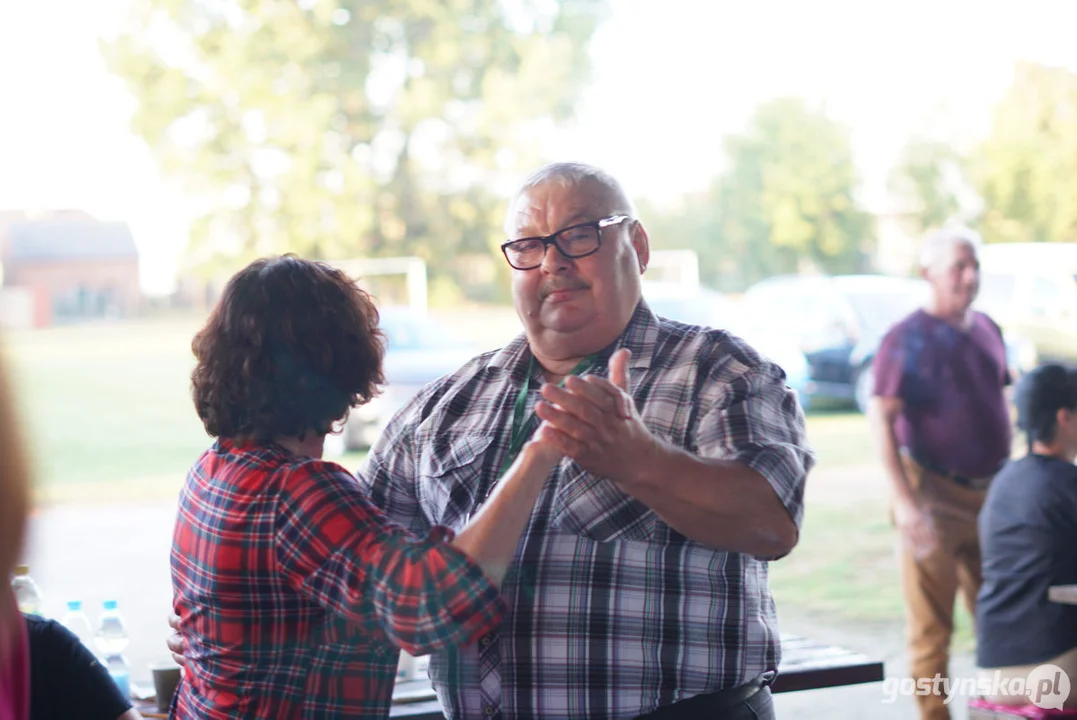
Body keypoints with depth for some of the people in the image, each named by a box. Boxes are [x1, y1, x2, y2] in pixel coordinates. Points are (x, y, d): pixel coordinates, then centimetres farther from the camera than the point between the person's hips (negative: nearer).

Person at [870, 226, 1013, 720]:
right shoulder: (907, 339, -9)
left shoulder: (987, 331, 11)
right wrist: (906, 502, -20)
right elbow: (882, 420, -14)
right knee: (931, 624, -1)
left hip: (989, 494, 6)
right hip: (934, 493, -6)